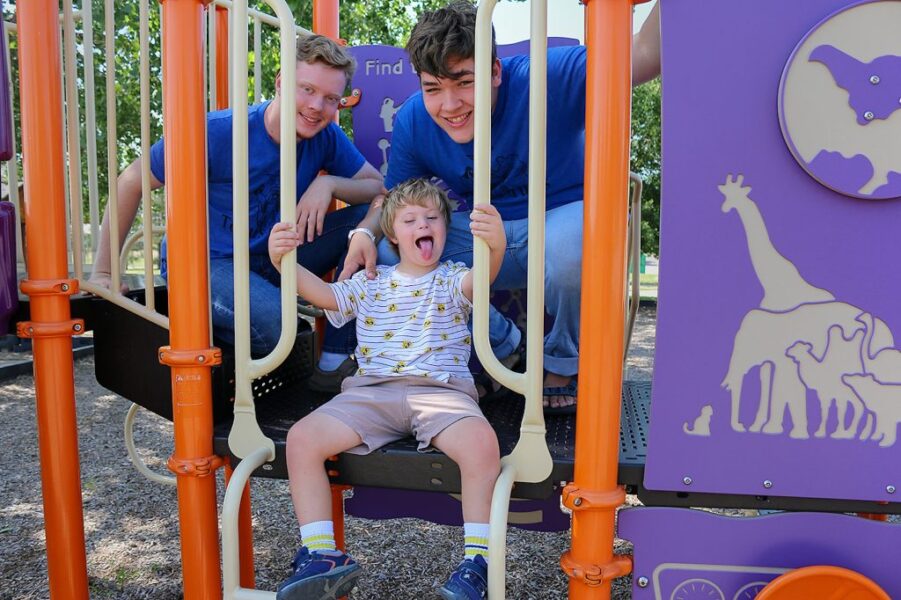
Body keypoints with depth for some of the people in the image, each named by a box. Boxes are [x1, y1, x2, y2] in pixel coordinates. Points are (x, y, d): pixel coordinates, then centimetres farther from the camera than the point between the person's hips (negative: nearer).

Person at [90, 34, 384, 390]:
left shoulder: (327, 137, -6)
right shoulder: (219, 133, -19)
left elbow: (381, 188, -2)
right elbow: (132, 182, -11)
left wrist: (329, 183, -23)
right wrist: (103, 272, -9)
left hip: (272, 260, 6)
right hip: (205, 263, -6)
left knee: (368, 216, -11)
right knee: (275, 324, -36)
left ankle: (335, 362, -9)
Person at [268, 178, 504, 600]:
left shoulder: (453, 279, 13)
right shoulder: (369, 283, 22)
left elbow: (479, 278, -11)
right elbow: (323, 294, 9)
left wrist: (495, 247, -35)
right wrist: (284, 261, -9)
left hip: (441, 389, -2)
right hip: (372, 391, 3)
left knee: (482, 441, -33)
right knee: (302, 438, -19)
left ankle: (477, 559, -19)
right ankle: (320, 554, -9)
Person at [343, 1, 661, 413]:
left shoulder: (546, 79, -24)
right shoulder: (412, 121, -9)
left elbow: (645, 54, -32)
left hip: (564, 214, -4)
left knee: (568, 247, -40)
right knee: (391, 253, -15)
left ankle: (563, 364, -5)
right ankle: (502, 348, 6)